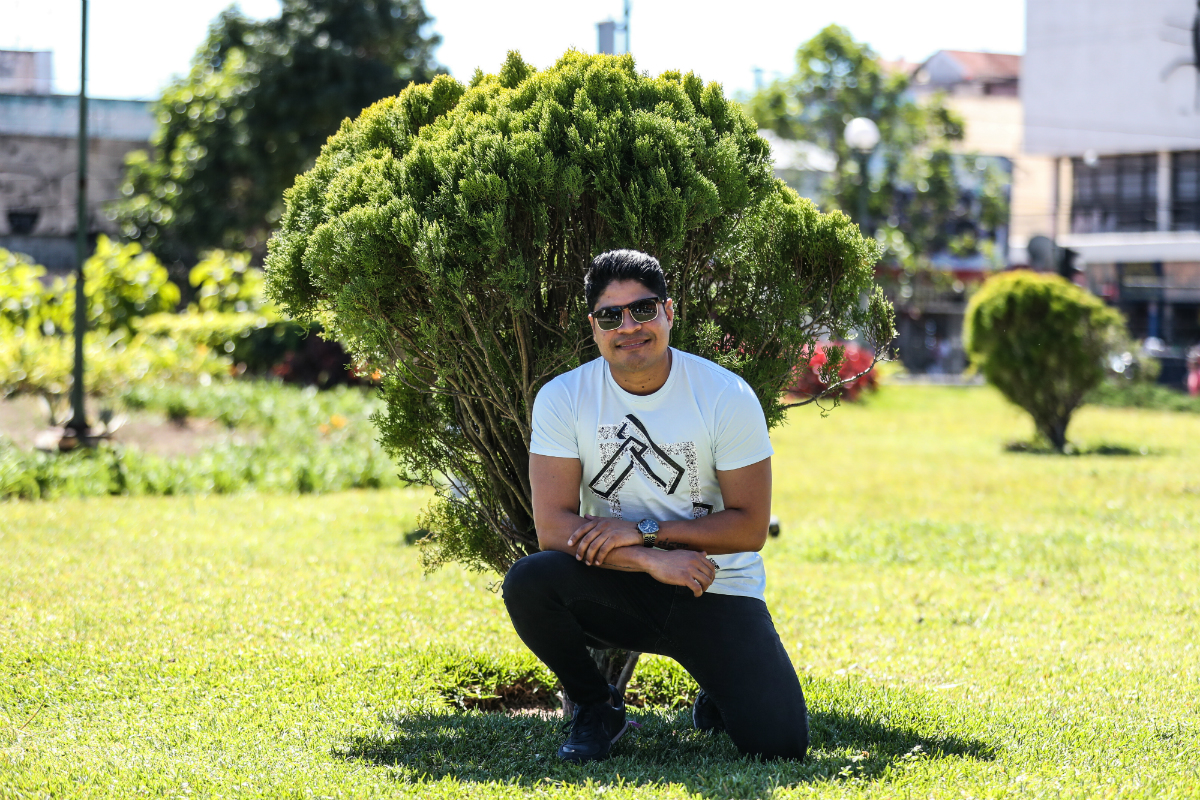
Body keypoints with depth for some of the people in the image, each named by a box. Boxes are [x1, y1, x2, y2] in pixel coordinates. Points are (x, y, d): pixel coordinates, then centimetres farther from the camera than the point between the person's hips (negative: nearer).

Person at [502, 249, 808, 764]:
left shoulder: (728, 397, -10)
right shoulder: (562, 399, -8)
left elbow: (751, 528, -9)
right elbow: (553, 528, -14)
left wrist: (644, 530, -19)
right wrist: (654, 561, -25)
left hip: (716, 591, -1)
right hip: (614, 588, 1)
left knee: (780, 743, -19)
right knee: (527, 583, -31)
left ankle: (719, 698, 21)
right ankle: (595, 710, -1)